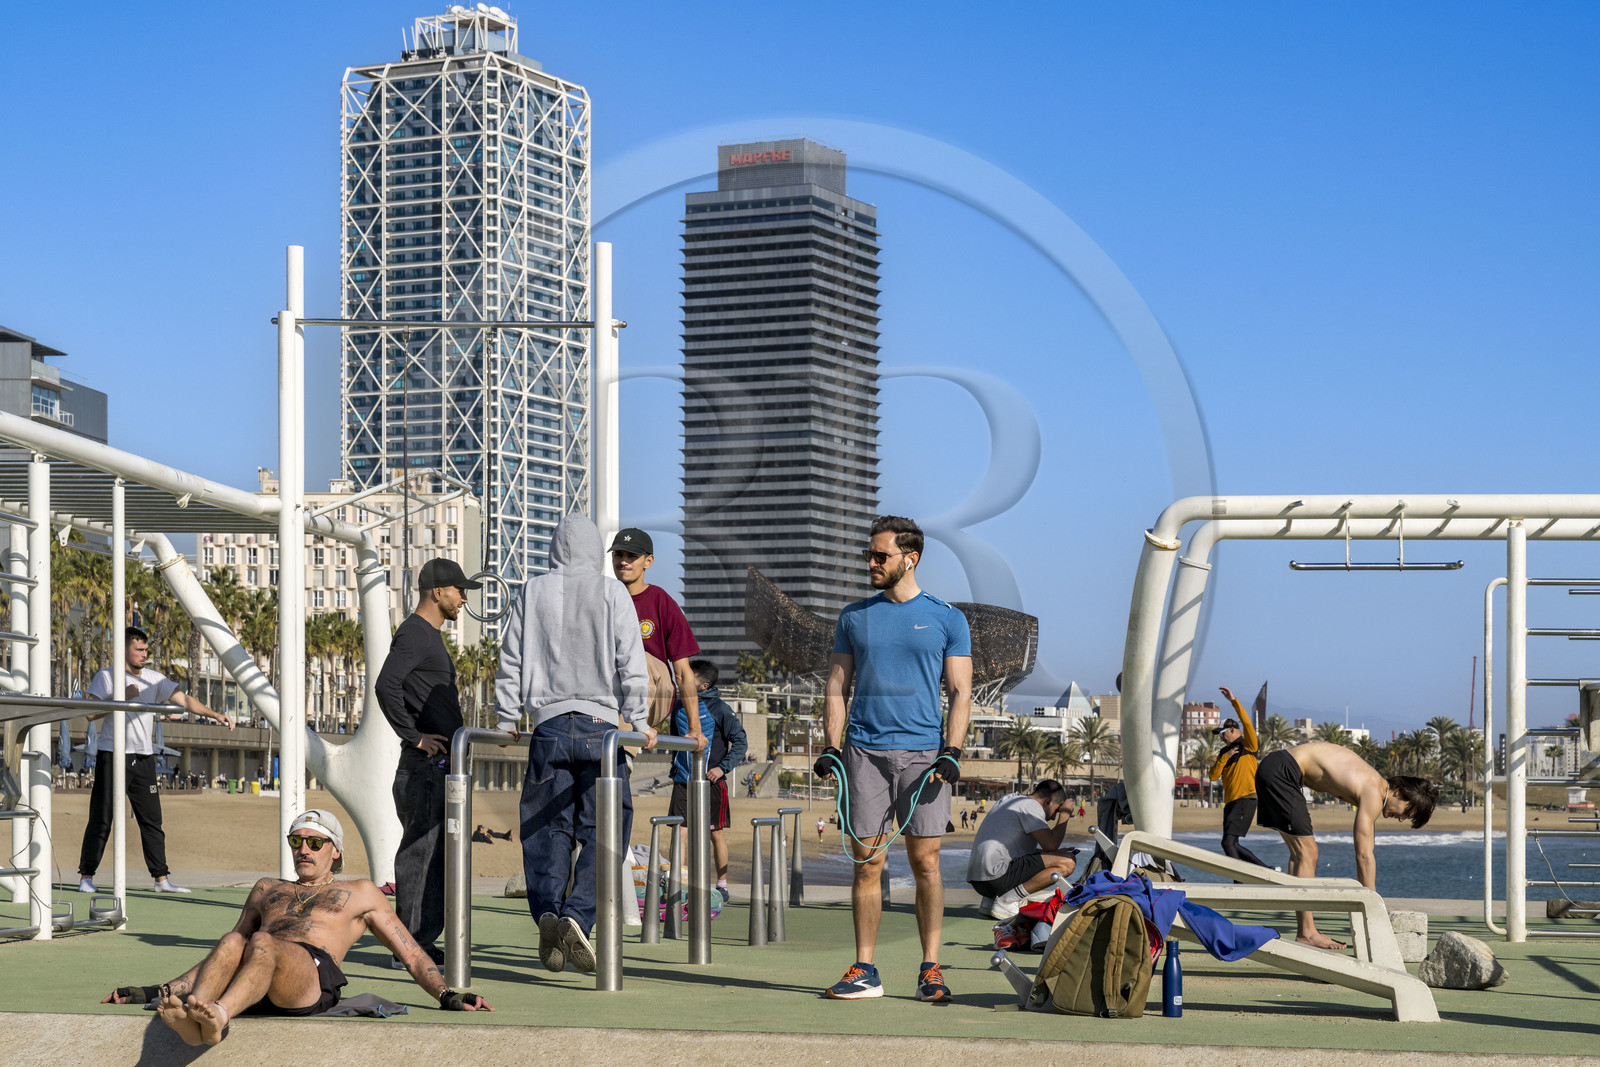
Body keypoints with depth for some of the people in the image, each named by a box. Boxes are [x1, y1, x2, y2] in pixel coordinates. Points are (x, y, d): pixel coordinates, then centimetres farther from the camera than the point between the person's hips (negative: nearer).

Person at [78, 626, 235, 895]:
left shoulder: (155, 679, 10)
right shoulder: (106, 677, -1)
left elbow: (183, 699, 2)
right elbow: (91, 713, -11)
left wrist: (214, 715, -10)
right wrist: (123, 697, -16)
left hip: (144, 758, 4)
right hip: (113, 755, -4)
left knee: (152, 819, 3)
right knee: (101, 819, -4)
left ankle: (162, 878, 4)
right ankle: (86, 877, 3)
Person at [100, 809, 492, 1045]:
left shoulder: (359, 893, 31)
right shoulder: (267, 890, 39)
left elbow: (412, 954, 26)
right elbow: (222, 956, 40)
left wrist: (446, 994, 8)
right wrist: (159, 991, 32)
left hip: (314, 976, -3)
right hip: (254, 993, 3)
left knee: (262, 943, -37)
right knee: (231, 943, -33)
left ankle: (218, 1017, -65)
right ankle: (190, 1014, -62)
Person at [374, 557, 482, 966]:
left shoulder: (430, 636, 21)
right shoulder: (413, 635, -12)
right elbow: (386, 686, -26)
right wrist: (415, 737, -21)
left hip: (440, 762, 10)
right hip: (425, 764, -10)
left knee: (435, 851, 11)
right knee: (421, 850, -9)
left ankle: (421, 939, 16)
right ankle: (411, 943, -8)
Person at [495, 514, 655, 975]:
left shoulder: (532, 593, 8)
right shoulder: (612, 593, 3)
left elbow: (511, 661, 10)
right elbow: (630, 663, -1)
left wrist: (507, 720, 19)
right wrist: (639, 721, 5)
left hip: (548, 725, 2)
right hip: (600, 724, -2)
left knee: (550, 827, 8)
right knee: (602, 830, 1)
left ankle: (548, 910, -10)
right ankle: (577, 916, -16)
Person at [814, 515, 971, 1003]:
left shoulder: (946, 618, 7)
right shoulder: (855, 616, 13)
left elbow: (961, 692, 5)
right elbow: (837, 687, 14)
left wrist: (951, 753, -7)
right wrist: (831, 747, 2)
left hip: (922, 753, -2)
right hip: (864, 752, 2)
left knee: (925, 861, -3)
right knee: (867, 863, 1)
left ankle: (931, 968, 3)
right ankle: (864, 971, 5)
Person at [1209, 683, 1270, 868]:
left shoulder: (1248, 746, 2)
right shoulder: (1224, 753, 22)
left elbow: (1247, 723, -14)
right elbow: (1213, 776, 10)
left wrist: (1234, 700, -19)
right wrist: (1225, 758, -3)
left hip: (1246, 799, -9)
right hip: (1230, 803, 9)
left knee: (1228, 842, -20)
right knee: (1233, 846, 7)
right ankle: (1266, 870, 18)